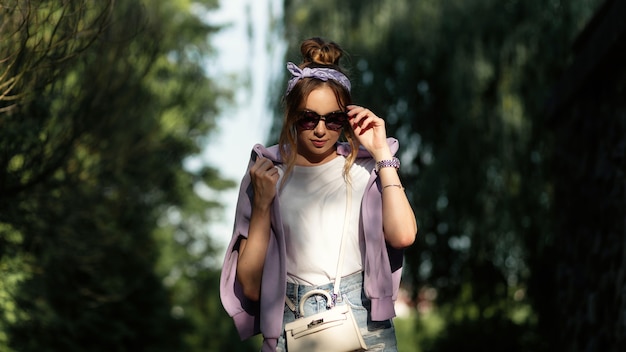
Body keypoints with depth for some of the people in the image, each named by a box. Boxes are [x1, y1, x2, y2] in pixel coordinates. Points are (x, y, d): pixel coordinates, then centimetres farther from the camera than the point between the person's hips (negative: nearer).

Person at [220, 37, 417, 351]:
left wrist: (381, 152, -11)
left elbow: (403, 236, -18)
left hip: (363, 322, 0)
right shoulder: (266, 175, 3)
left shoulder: (364, 168, 1)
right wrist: (262, 202, -10)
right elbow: (250, 286, -1)